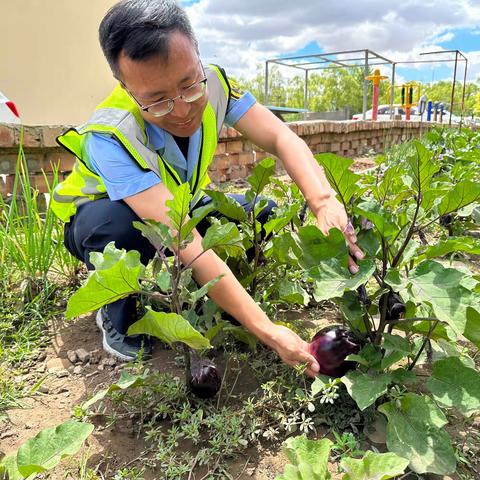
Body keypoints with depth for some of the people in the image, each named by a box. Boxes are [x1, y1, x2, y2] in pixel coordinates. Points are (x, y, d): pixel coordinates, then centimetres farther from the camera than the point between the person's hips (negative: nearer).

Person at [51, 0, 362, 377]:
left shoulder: (212, 84, -23)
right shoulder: (110, 138, -39)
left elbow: (282, 138, -26)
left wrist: (325, 203, -46)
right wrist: (268, 331, -47)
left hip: (179, 206, 5)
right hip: (101, 221, -4)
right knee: (116, 224, -40)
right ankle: (117, 318, -8)